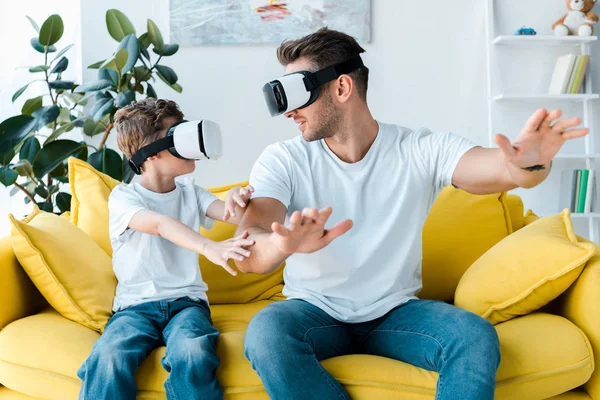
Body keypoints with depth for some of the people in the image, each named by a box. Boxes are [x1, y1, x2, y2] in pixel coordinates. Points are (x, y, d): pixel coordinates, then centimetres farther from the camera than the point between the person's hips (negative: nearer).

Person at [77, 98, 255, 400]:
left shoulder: (190, 193, 13)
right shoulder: (123, 197, -1)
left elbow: (234, 215, 0)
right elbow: (161, 224, -22)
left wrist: (238, 198, -25)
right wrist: (210, 248, -41)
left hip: (186, 301, 2)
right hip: (135, 305, -2)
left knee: (193, 353, -32)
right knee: (108, 358, -33)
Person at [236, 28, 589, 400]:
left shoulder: (421, 150, -7)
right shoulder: (282, 161, -8)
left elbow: (501, 169, -23)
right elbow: (246, 254, -21)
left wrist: (528, 163, -49)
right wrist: (284, 244, -46)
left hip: (396, 312, 0)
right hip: (315, 311, 1)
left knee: (476, 337, -28)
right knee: (266, 333, -32)